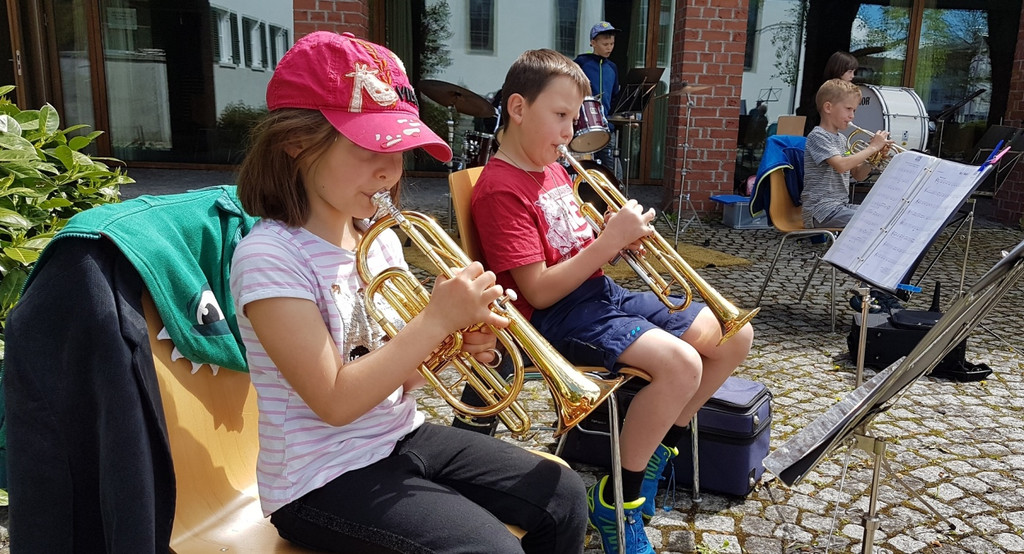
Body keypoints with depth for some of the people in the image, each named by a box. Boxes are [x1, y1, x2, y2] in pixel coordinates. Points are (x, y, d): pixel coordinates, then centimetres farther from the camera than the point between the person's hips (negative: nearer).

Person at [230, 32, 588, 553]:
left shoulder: (381, 240, 2)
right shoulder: (268, 256, -20)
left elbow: (397, 371, 8)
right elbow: (336, 402, -24)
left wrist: (456, 345, -12)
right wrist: (437, 319, -25)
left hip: (403, 437, 7)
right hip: (323, 478, -6)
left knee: (563, 496, 1)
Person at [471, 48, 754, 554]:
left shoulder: (555, 171, 14)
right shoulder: (500, 190, -15)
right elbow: (539, 291, -20)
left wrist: (617, 239, -5)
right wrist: (610, 241, -21)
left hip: (600, 291, 9)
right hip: (558, 315, -9)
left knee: (735, 336, 4)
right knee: (680, 363, -30)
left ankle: (660, 446, 20)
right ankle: (618, 500, -9)